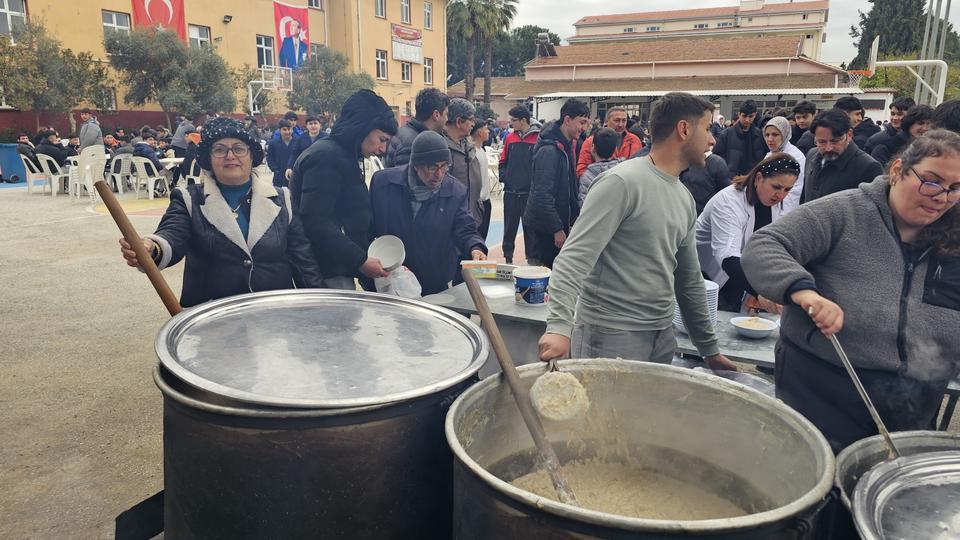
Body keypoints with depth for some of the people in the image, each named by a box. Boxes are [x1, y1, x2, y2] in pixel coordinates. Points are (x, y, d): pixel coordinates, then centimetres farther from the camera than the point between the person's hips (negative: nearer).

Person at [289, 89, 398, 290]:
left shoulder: (344, 158, 18)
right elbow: (315, 222, -23)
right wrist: (360, 260, -20)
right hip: (329, 275, -10)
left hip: (339, 270, 10)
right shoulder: (325, 156, -13)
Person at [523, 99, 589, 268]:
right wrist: (557, 229, -21)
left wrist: (575, 216, 14)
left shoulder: (568, 145, 10)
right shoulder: (549, 150, -20)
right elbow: (543, 195, -23)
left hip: (560, 221, 9)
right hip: (543, 224, -9)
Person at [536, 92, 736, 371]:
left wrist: (710, 350, 22)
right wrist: (560, 326, -36)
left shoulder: (685, 198, 11)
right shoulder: (622, 183, -15)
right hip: (611, 336, -8)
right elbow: (574, 259, -22)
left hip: (663, 335, 8)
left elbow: (690, 280, 19)